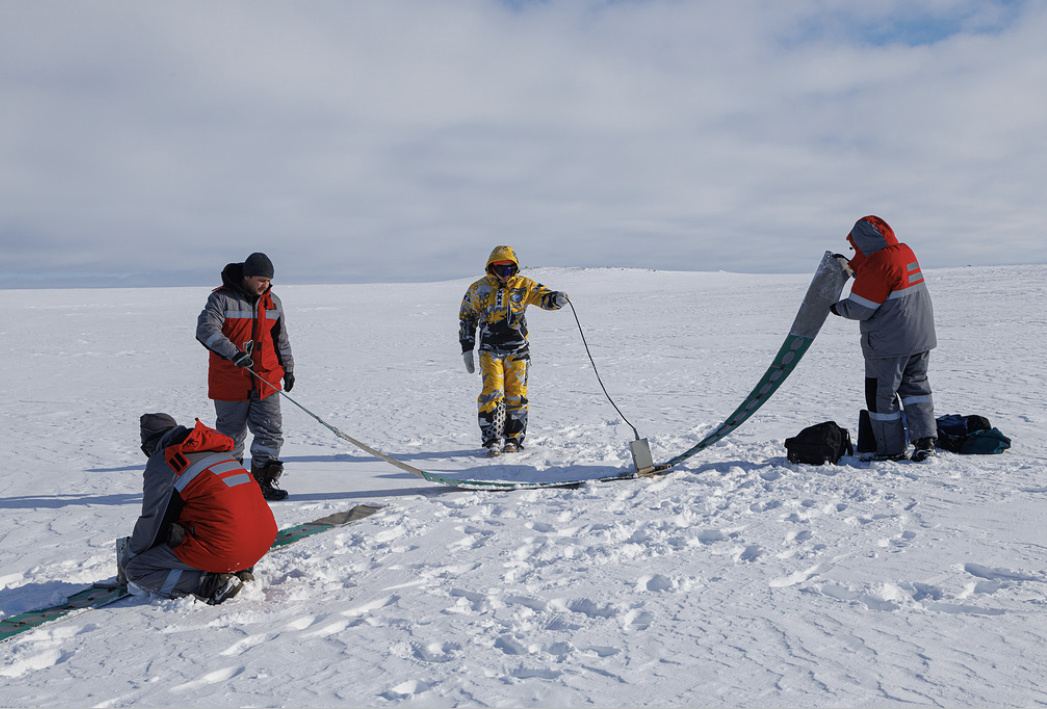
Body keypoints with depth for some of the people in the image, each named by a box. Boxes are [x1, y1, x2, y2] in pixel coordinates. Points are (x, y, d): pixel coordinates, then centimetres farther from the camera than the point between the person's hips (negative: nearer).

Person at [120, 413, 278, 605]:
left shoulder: (161, 463, 0)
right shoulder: (217, 448, 22)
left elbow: (152, 523, 5)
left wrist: (126, 558, 24)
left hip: (224, 549, -8)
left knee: (136, 570, 6)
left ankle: (212, 585, -10)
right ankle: (238, 572, 13)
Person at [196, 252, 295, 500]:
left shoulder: (273, 302, 8)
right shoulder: (221, 299, -9)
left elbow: (281, 339, 19)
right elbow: (206, 330, -24)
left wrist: (288, 369, 21)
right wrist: (234, 354, -35)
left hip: (266, 381, 4)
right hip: (230, 383, -4)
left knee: (271, 432, -1)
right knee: (231, 435, 9)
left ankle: (263, 482, 9)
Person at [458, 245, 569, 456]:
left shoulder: (524, 286, 1)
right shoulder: (479, 289, 2)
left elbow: (544, 297, -6)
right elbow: (466, 318, 9)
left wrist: (557, 299, -31)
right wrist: (467, 349, 5)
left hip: (517, 350, 1)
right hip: (490, 350, -1)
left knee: (516, 395, 1)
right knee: (492, 392, -10)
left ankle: (514, 439, 14)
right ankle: (491, 440, -3)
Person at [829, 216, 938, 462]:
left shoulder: (878, 263, -20)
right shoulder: (905, 252, 8)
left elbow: (860, 308, -17)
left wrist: (838, 307, 0)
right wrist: (851, 265, 23)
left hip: (887, 344, -9)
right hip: (921, 338, 9)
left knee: (882, 394, 5)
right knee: (915, 386, 18)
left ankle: (891, 449, 13)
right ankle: (925, 439, 10)